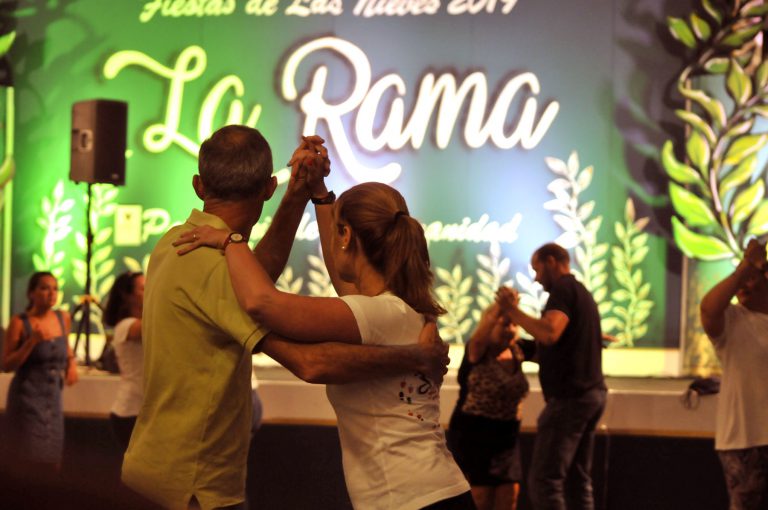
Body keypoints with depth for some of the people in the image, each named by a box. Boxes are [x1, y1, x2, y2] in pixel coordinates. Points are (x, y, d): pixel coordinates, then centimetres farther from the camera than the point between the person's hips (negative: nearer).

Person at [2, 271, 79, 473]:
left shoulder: (63, 318, 5)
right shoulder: (20, 323, -9)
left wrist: (72, 362, 7)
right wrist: (32, 341, -20)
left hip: (54, 398, 5)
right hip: (28, 398, -5)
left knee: (51, 461, 6)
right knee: (32, 461, -8)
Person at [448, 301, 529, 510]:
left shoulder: (516, 353, 5)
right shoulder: (478, 352, -12)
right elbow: (480, 336, -33)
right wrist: (499, 307, -44)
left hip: (507, 436, 6)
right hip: (472, 434, -5)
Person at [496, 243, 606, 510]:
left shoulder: (563, 289, -9)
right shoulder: (582, 292, 21)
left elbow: (550, 333, -26)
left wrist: (512, 310, -16)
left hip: (569, 395, -10)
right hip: (592, 392, 10)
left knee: (544, 480, -11)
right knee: (578, 480, 10)